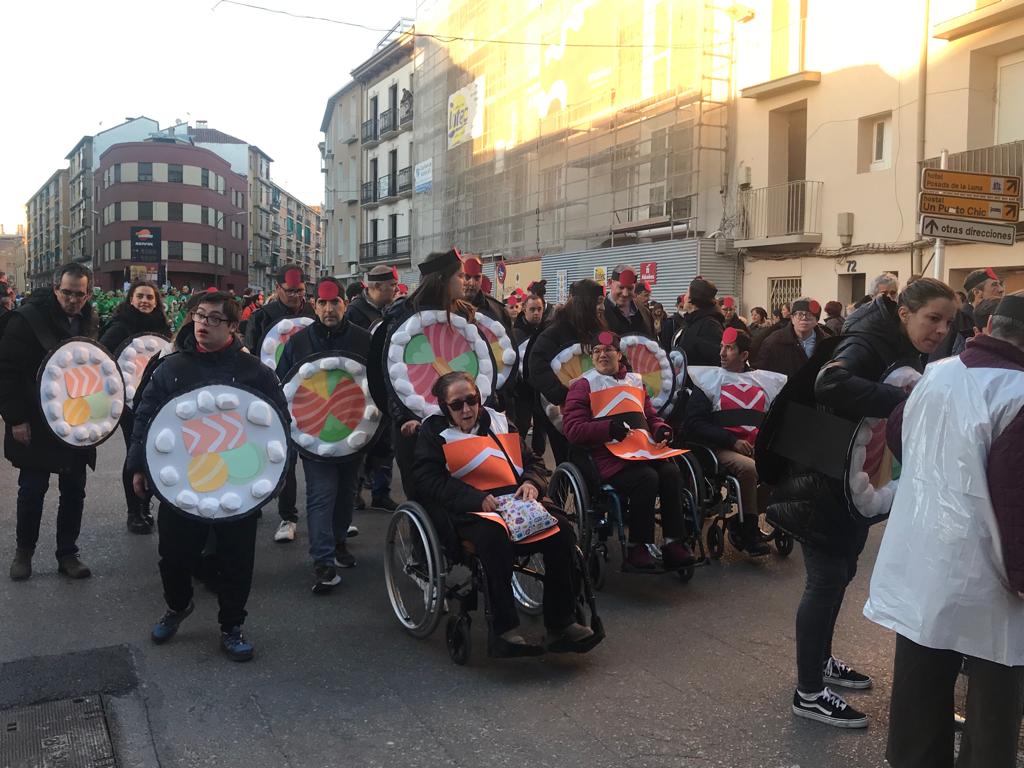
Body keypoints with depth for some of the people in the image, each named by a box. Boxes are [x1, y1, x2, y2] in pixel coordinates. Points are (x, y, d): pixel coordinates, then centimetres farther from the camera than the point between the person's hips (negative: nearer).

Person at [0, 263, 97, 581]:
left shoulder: (89, 320, 3)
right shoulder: (29, 317, -12)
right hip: (36, 423, -4)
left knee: (74, 490, 9)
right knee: (33, 489, 7)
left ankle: (68, 553, 22)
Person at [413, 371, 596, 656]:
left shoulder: (498, 422, 24)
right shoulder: (434, 432, 11)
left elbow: (533, 462, 25)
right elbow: (428, 481, -4)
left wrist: (532, 483, -1)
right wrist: (477, 498, -17)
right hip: (469, 513, -5)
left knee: (561, 531, -22)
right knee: (495, 536, -39)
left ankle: (560, 624, -16)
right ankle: (503, 631, -34)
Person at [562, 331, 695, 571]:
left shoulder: (635, 380, 23)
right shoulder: (583, 385, 6)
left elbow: (651, 416, 28)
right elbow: (573, 429, -4)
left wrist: (662, 430, 4)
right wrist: (610, 428, -18)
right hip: (609, 456, -5)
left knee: (671, 471, -24)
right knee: (647, 478, -31)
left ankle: (673, 543, -19)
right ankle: (636, 548, -19)